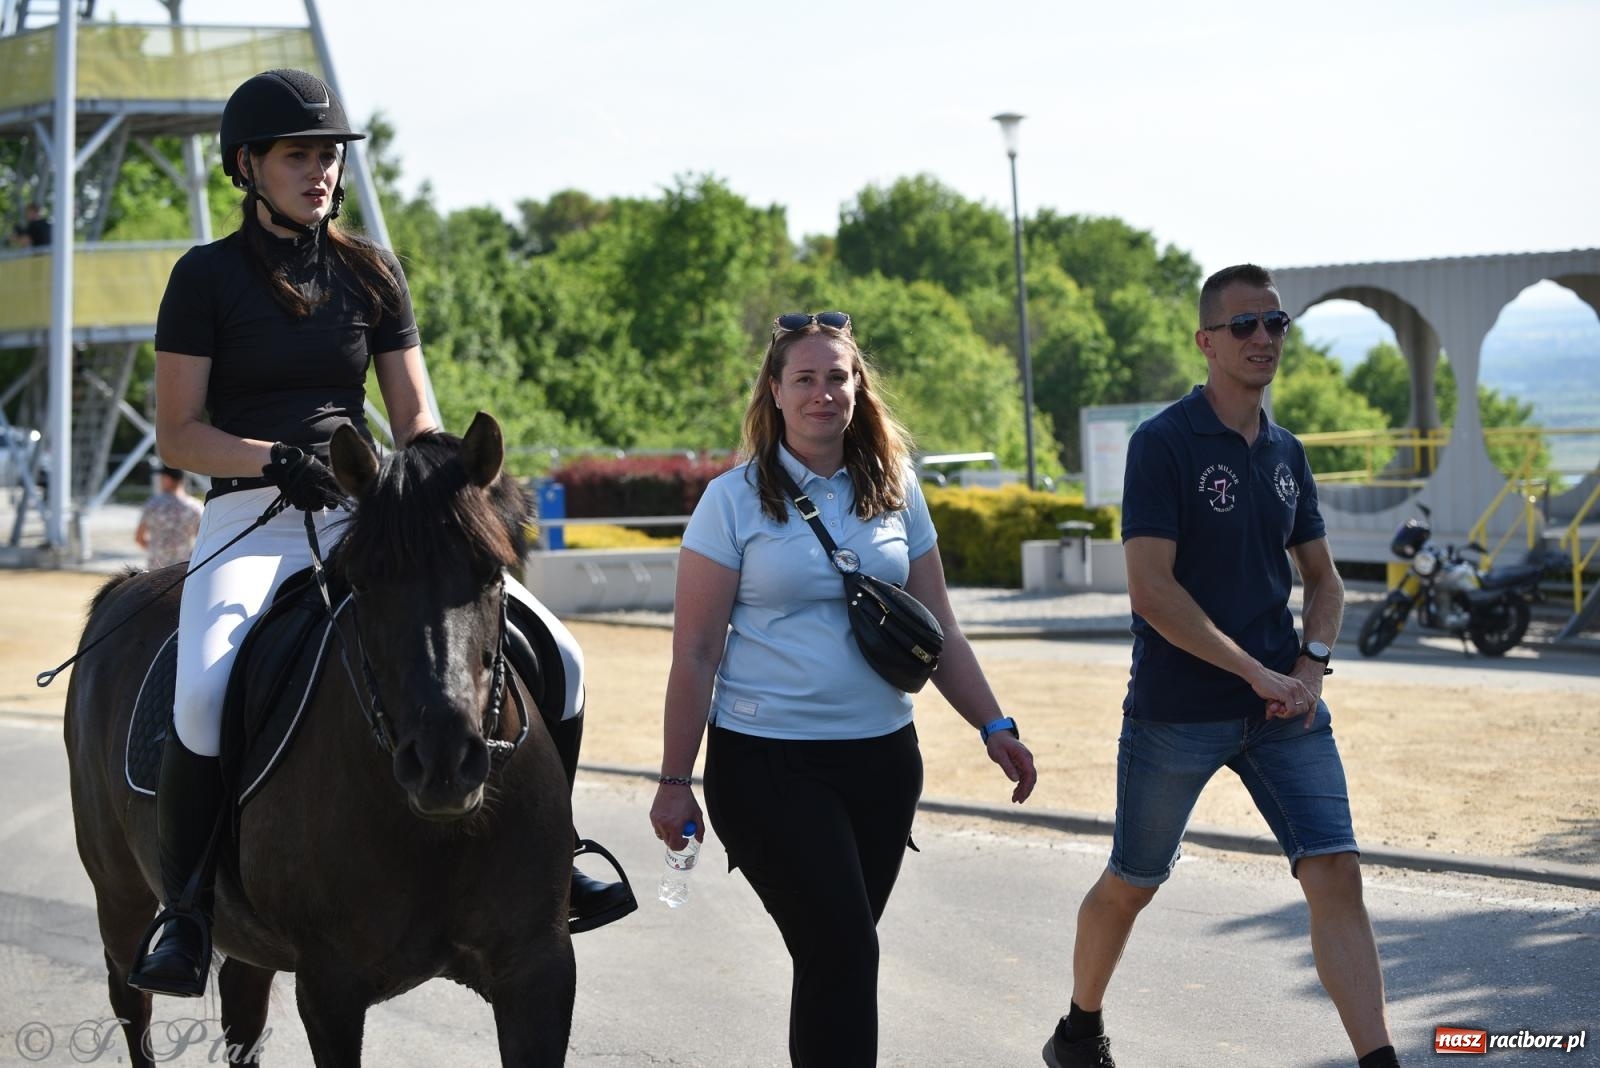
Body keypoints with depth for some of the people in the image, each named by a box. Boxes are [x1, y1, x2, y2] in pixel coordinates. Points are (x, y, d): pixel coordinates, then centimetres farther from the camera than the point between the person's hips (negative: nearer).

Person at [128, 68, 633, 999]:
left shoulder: (373, 274, 13)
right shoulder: (208, 276, 2)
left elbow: (415, 416, 14)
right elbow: (178, 433, -2)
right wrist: (279, 459, -19)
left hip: (366, 511, 4)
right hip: (252, 518, -4)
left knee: (556, 655, -10)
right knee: (205, 695, -35)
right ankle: (186, 907, -16)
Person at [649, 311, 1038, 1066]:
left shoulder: (895, 494, 7)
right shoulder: (735, 501, -5)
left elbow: (937, 632, 12)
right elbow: (695, 652, -5)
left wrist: (993, 727, 3)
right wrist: (674, 782, -7)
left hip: (882, 756, 4)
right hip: (769, 765, -4)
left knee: (840, 958, 10)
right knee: (842, 954, -11)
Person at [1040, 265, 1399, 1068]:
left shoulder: (1285, 452, 9)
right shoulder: (1163, 444, -10)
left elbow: (1323, 580, 17)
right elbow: (1151, 590, -17)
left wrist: (1310, 663, -3)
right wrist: (1257, 673, -18)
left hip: (1283, 706, 4)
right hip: (1176, 712, -4)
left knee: (1336, 873, -10)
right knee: (1131, 884, 11)